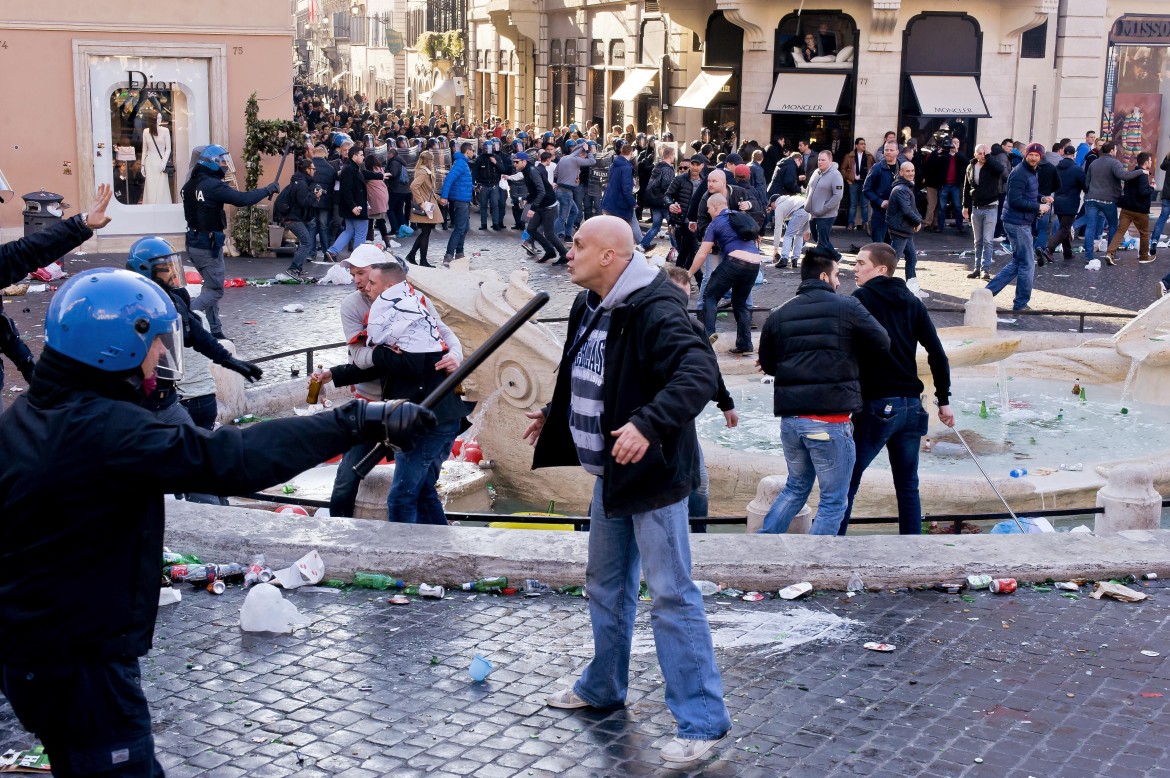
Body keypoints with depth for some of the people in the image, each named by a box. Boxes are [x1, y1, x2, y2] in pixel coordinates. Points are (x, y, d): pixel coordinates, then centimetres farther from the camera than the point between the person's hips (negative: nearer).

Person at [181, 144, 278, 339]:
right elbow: (242, 199, -25)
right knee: (214, 291, -1)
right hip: (209, 245, -9)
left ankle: (214, 331, 18)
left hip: (193, 242, 9)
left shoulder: (190, 185, 6)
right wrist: (268, 190, -14)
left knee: (211, 287, 17)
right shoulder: (213, 185, -20)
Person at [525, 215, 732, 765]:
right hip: (611, 473, 10)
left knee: (671, 597, -6)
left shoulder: (653, 310, -22)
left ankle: (703, 721, 3)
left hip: (653, 474, -10)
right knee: (606, 584, 22)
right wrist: (554, 412, 29)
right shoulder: (591, 308, 8)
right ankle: (603, 688, 40)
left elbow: (699, 373, -34)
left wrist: (649, 424, -42)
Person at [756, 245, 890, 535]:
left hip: (790, 419, 6)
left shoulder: (778, 315, 7)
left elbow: (767, 364, 13)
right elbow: (883, 343, 0)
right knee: (834, 501, 7)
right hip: (830, 421, -6)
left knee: (796, 487, 24)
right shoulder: (847, 308, -6)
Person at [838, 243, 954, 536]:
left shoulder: (862, 299, -4)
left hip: (875, 405, -6)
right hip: (911, 407, 6)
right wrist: (944, 400, 13)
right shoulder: (913, 303, 11)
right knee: (908, 487, 12)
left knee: (845, 482, 0)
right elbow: (937, 354, 8)